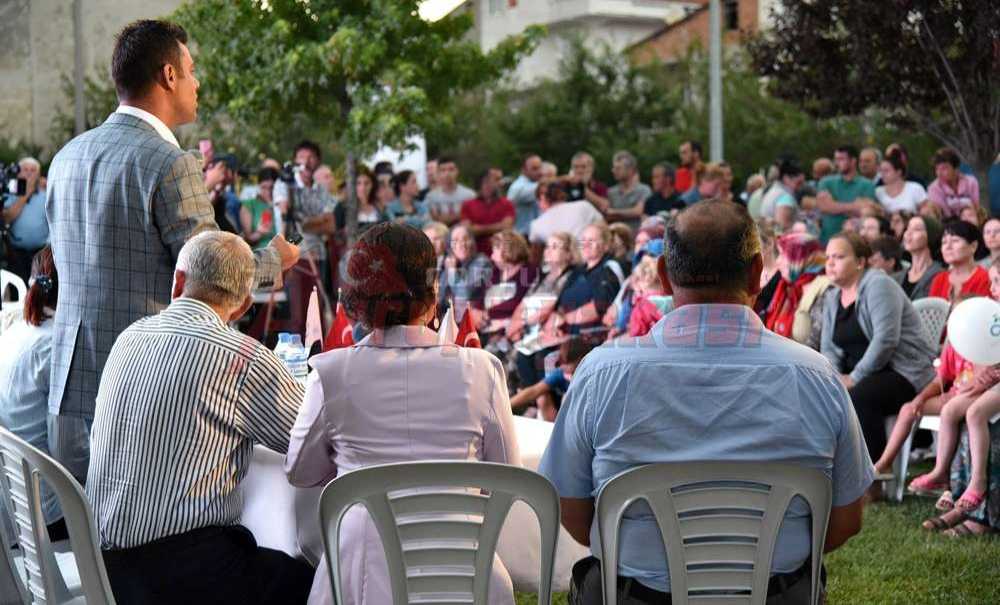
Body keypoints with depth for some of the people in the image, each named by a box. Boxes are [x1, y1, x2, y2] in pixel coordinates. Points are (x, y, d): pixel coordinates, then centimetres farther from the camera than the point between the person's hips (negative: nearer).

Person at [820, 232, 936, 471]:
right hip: (863, 375, 7)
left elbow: (886, 339, -22)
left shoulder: (878, 285, -12)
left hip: (904, 373, -7)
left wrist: (855, 378, -21)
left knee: (859, 396, -34)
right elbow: (828, 348, 11)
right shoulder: (832, 298, 13)